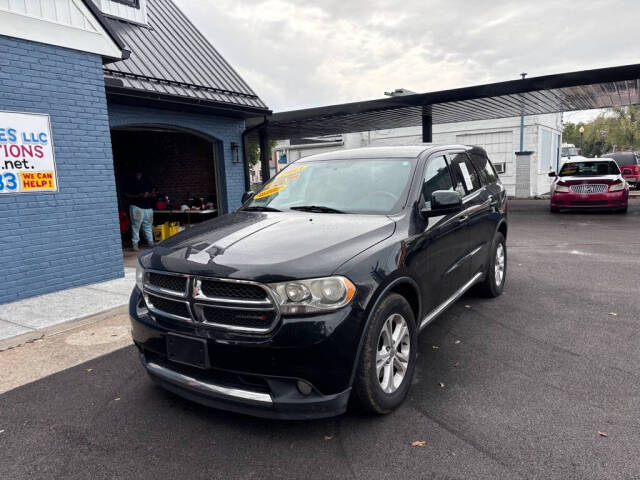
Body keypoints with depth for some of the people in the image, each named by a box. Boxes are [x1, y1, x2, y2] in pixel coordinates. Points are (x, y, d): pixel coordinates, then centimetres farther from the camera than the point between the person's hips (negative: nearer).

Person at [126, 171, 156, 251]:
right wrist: (138, 196, -14)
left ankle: (151, 242, 14)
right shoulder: (132, 183, 3)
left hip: (148, 207, 4)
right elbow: (127, 195, 0)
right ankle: (135, 244, -5)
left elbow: (153, 194, 17)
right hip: (136, 207, -4)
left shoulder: (147, 182, 14)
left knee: (148, 225, 7)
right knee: (136, 226, -7)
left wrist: (149, 194, -6)